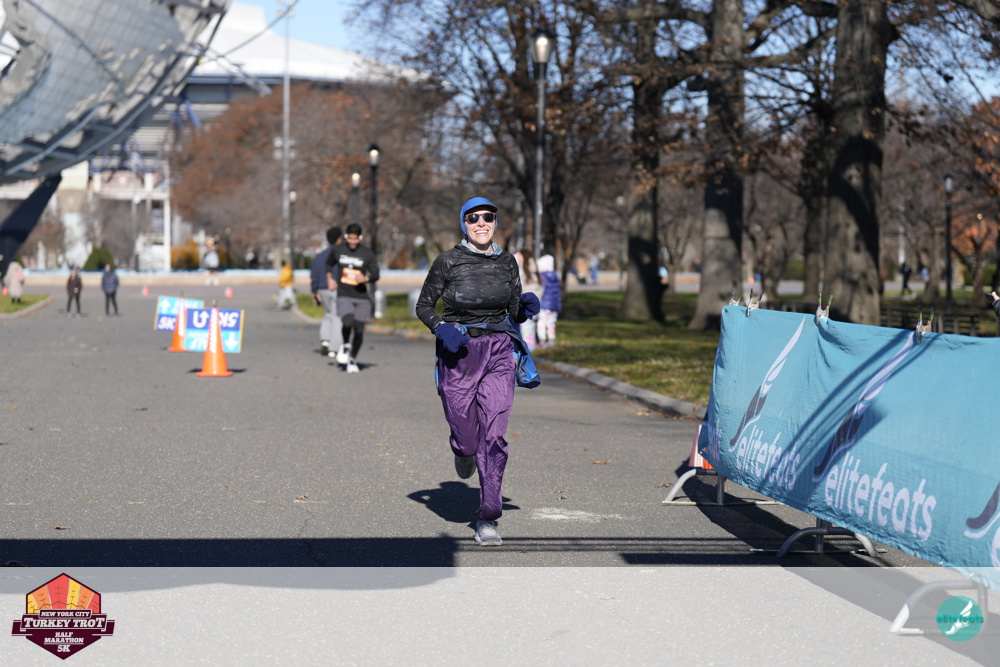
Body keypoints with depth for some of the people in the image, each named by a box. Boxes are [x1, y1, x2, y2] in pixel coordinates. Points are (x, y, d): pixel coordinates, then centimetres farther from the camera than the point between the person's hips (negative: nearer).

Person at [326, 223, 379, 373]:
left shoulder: (367, 253, -2)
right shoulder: (338, 251, 4)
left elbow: (375, 275, -1)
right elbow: (329, 264, 25)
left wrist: (366, 279, -21)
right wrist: (330, 279, 11)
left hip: (361, 297, 1)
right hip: (344, 296, -1)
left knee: (359, 330, 1)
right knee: (347, 322, -26)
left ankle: (352, 359, 22)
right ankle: (345, 345, 5)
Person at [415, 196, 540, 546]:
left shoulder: (507, 262, 7)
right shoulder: (448, 261, -3)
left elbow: (516, 314, 14)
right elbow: (423, 306, 4)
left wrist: (527, 308, -8)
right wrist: (442, 329, -15)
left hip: (498, 350, 2)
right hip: (457, 351, -2)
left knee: (494, 435, -9)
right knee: (467, 440, 1)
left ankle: (488, 518, -2)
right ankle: (463, 449, 41)